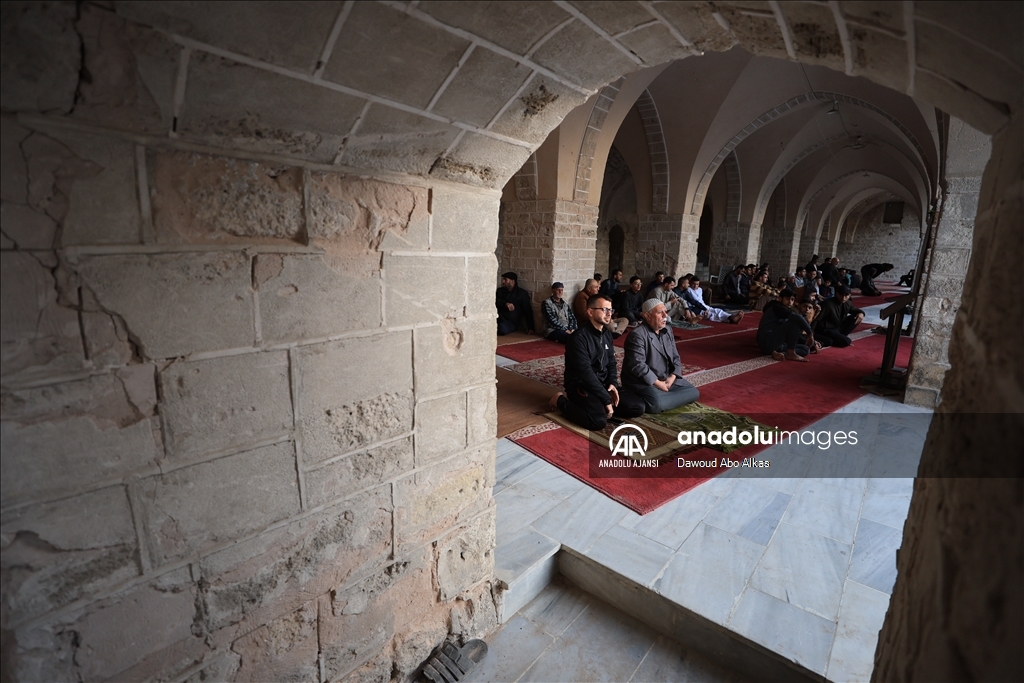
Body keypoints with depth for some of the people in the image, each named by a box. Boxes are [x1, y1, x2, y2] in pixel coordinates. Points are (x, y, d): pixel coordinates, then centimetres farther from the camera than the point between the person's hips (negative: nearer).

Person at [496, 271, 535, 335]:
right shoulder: (499, 291, 13)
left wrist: (530, 328, -8)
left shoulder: (522, 293, 5)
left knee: (503, 328, -37)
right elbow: (494, 301, -5)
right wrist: (506, 304, -21)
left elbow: (527, 311, 0)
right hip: (499, 318, 3)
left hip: (511, 323, -2)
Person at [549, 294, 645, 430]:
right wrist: (606, 400, -21)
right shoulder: (579, 338, -18)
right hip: (581, 386, -8)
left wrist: (613, 383, -6)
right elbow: (586, 373, -23)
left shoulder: (607, 334, 9)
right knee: (599, 421, -31)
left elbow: (611, 363, 15)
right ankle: (561, 400, -6)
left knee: (638, 407, -3)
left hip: (603, 384, 8)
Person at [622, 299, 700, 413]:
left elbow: (675, 357, 12)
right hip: (643, 382, -8)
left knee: (693, 392, 3)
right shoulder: (638, 335, -18)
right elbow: (637, 366, -24)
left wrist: (672, 377, -6)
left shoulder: (667, 331, 9)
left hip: (667, 379, 8)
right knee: (657, 404, -32)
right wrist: (657, 383, -21)